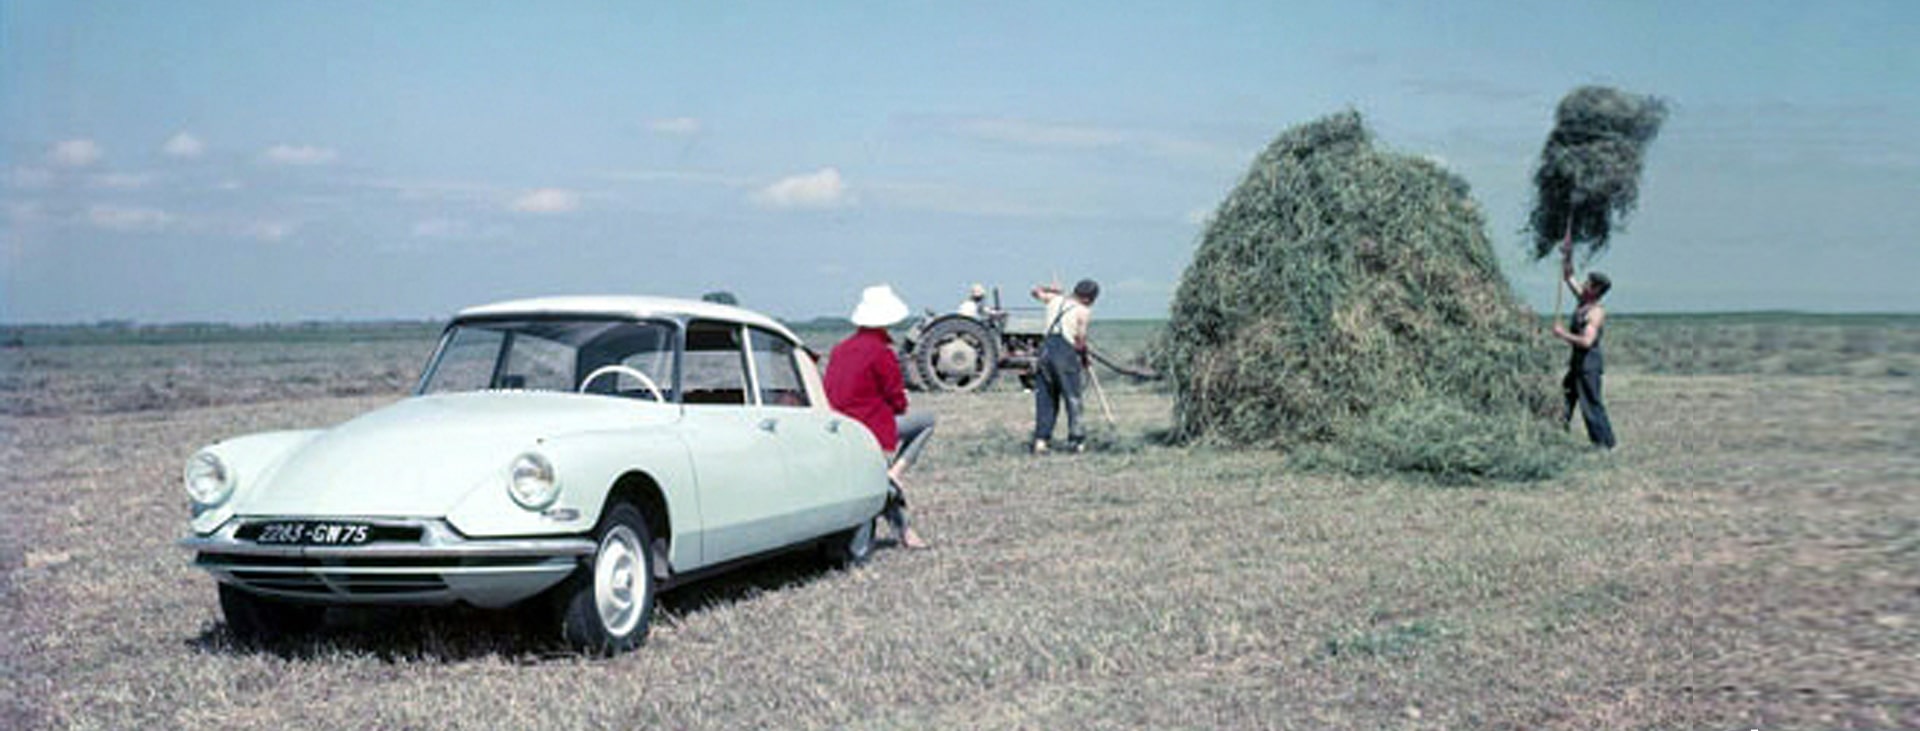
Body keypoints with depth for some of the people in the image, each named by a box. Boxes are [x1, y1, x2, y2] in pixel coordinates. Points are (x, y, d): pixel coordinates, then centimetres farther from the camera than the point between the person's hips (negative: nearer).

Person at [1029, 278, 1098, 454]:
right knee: (1072, 399, 4)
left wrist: (1051, 290, 49)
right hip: (1066, 352, -5)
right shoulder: (1084, 311, -2)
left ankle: (1040, 440, 1)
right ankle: (1076, 440, 5)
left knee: (1045, 399, 8)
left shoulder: (1055, 299, 13)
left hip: (1046, 348, 5)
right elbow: (1081, 339, -8)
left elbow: (1036, 291, 32)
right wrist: (1084, 355, 10)